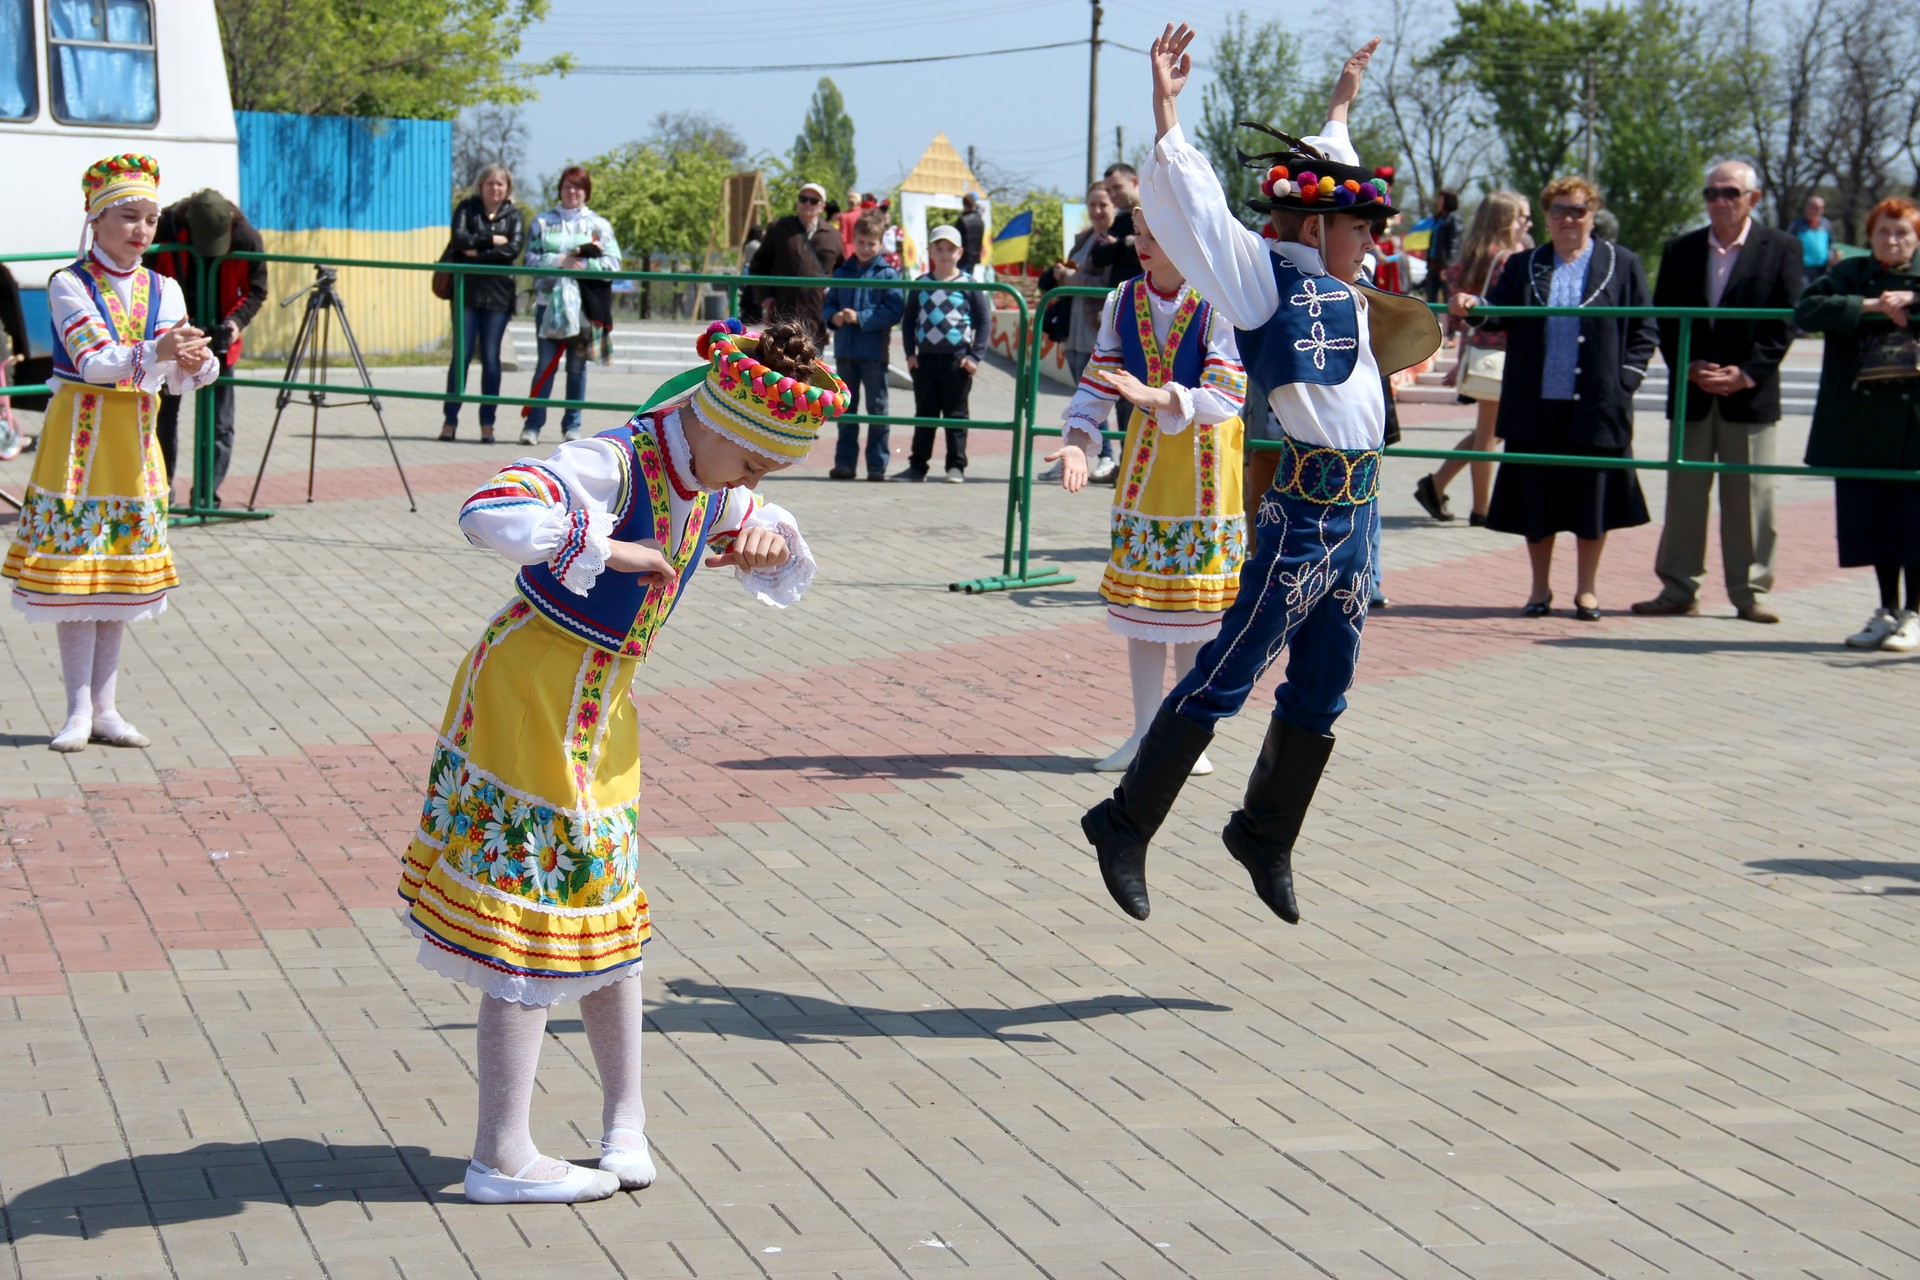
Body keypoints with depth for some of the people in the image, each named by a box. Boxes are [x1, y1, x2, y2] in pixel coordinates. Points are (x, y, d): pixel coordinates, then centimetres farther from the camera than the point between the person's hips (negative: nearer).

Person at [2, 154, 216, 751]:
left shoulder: (162, 290, 6)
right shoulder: (69, 285, -8)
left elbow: (178, 381, -2)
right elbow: (92, 361, -21)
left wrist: (196, 363, -25)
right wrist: (154, 353, -36)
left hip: (134, 443, 5)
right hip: (80, 433, -5)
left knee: (119, 576, 7)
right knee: (73, 575, -4)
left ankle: (106, 708, 13)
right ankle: (79, 711, 0)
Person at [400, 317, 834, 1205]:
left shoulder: (706, 489, 3)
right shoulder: (613, 467, -24)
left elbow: (788, 581, 18)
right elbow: (488, 513, -42)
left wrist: (774, 544, -6)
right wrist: (609, 548, -35)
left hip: (600, 712, 9)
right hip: (529, 694, -9)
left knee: (605, 907, 17)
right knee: (530, 923, -5)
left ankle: (625, 1119, 31)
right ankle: (501, 1161, 2)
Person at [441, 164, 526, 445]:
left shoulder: (514, 215, 8)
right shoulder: (467, 208, 8)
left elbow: (514, 249, -8)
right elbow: (459, 238, -8)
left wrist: (478, 253, -11)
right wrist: (492, 240, -9)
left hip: (498, 293, 0)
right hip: (467, 291, 0)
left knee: (490, 358, 0)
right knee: (462, 355, -3)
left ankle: (487, 424, 3)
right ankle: (450, 421, 1)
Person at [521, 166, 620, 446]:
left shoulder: (598, 224, 9)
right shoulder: (543, 222, 11)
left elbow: (613, 264, 1)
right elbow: (531, 259, 3)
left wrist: (584, 265, -12)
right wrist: (560, 261, -11)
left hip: (583, 304, 0)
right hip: (549, 301, 0)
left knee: (577, 366, 2)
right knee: (546, 364, -5)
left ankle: (572, 425, 10)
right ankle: (533, 424, -2)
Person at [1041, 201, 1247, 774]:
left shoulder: (1220, 307, -16)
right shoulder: (1123, 303, 0)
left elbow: (1225, 398, -21)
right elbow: (1099, 383, 2)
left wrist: (1157, 397, -35)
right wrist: (1077, 441, -15)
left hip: (1207, 463, -5)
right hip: (1145, 455, 5)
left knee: (1195, 598, 0)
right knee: (1137, 593, 6)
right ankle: (1145, 731, 16)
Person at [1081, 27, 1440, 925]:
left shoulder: (1336, 284, 15)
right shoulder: (1265, 276, -6)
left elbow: (1323, 173, 33)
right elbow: (1190, 208, -18)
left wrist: (1341, 106, 45)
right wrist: (1166, 114, -26)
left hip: (1358, 505, 8)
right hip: (1306, 505, -8)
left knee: (1322, 691, 13)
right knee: (1226, 677, -6)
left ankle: (1265, 834, 26)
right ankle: (1126, 824, 1)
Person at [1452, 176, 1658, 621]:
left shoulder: (1621, 265, 6)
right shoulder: (1524, 266, 13)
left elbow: (1644, 331, 5)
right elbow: (1499, 310, 0)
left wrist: (1624, 380, -6)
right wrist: (1474, 307, -22)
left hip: (1595, 406, -2)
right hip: (1537, 409, 2)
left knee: (1592, 498, 3)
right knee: (1536, 499, 6)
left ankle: (1586, 590, 16)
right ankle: (1540, 589, 19)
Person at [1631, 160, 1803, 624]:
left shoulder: (1781, 249, 0)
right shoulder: (1680, 250, 8)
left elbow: (1785, 322, -4)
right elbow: (1664, 319, 6)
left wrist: (1748, 372, -13)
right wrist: (1690, 367, -8)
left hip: (1751, 392, -2)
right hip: (1692, 393, 2)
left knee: (1749, 494, 1)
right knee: (1684, 491, 5)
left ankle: (1750, 591, 9)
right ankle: (1678, 588, 10)